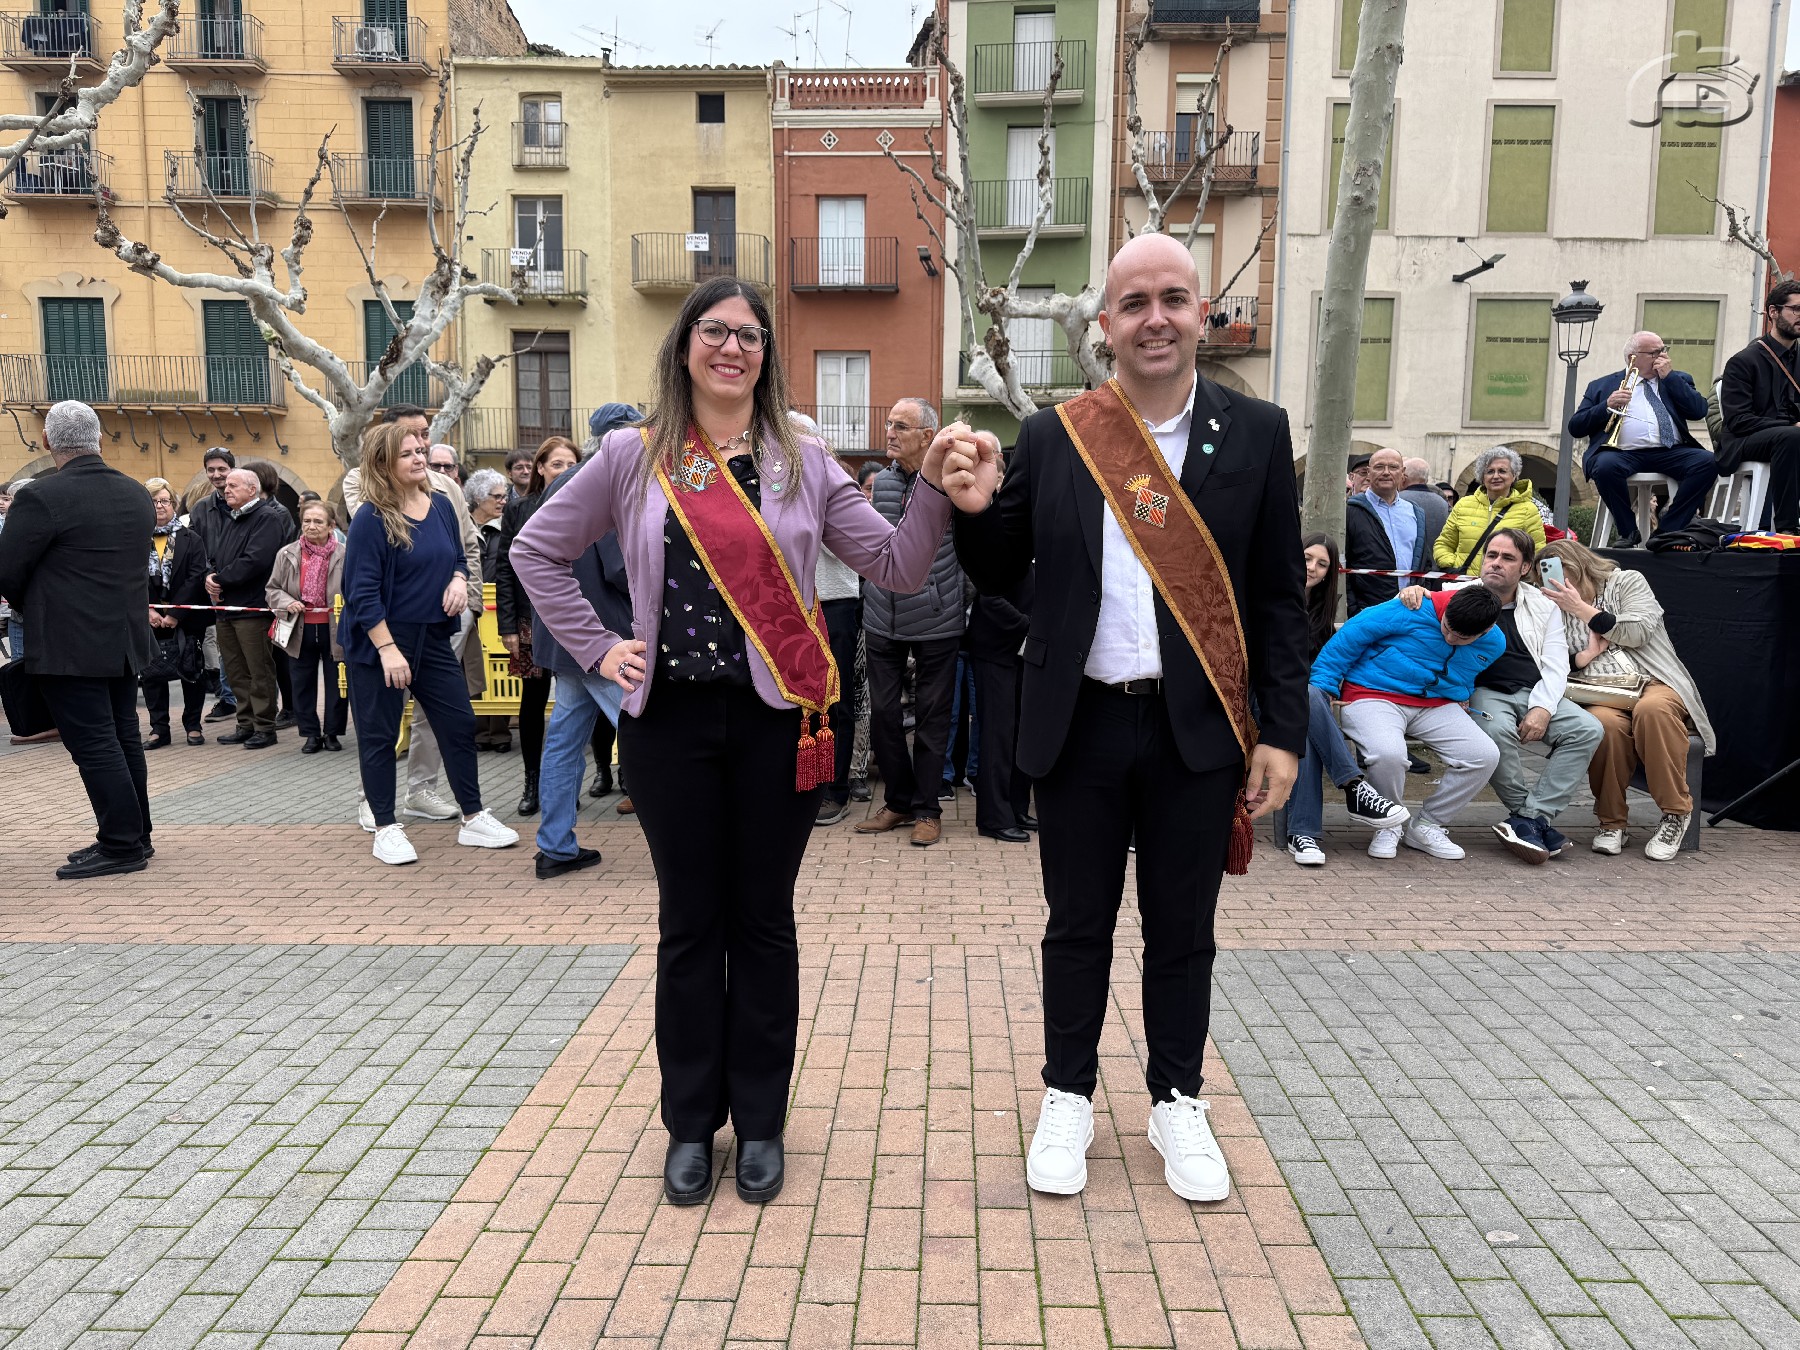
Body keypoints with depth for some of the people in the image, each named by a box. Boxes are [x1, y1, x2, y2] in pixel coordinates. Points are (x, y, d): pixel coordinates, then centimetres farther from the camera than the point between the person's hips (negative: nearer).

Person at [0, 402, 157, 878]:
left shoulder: (42, 497, -15)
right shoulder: (138, 495, 6)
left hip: (68, 644, -7)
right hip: (126, 638, 7)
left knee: (93, 744, -2)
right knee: (123, 737, 13)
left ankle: (121, 845, 1)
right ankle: (135, 835, 21)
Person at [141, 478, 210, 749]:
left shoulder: (190, 539, -1)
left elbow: (195, 578, -8)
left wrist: (175, 613, -14)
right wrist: (147, 610, -12)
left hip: (185, 618, -2)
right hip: (149, 619, 2)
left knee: (191, 671, 4)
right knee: (151, 673, 5)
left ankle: (193, 725, 16)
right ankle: (159, 729, 13)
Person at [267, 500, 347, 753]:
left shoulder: (344, 555, -10)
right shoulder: (287, 554, 1)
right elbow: (273, 589, 9)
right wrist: (287, 603, -10)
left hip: (334, 628, -3)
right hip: (301, 628, 3)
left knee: (337, 682, 7)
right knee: (303, 682, 11)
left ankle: (332, 732, 22)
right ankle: (311, 734, 23)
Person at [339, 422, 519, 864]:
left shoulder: (441, 505, 5)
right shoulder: (371, 519, -14)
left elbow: (457, 556, 18)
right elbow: (362, 592, -17)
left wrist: (459, 580, -5)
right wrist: (388, 649, -22)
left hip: (432, 637, 7)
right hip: (379, 640, -6)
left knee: (459, 724, 8)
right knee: (380, 735, 5)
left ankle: (474, 818, 20)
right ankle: (386, 829, 17)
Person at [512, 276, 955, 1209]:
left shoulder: (804, 463, 4)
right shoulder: (633, 457, 3)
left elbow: (896, 565, 1)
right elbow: (537, 551, 10)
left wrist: (932, 487, -14)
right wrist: (596, 649, 1)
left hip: (776, 720, 0)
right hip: (671, 720, 0)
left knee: (763, 920, 10)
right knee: (689, 923, 10)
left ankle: (760, 1121, 25)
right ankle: (691, 1122, 26)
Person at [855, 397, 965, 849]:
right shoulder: (880, 482, 6)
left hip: (935, 621, -4)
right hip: (883, 620, 4)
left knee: (932, 716, 6)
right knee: (883, 712, 8)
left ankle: (926, 809, 18)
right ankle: (899, 801, 24)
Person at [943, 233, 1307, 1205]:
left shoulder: (1256, 433, 1)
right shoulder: (1050, 438, 0)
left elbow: (1279, 599, 1)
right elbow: (1000, 578, 6)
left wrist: (1282, 732, -3)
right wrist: (977, 510, -14)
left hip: (1199, 727, 0)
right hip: (1082, 724, 0)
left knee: (1182, 930, 14)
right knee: (1077, 926, 14)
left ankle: (1176, 1102, 34)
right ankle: (1068, 1097, 33)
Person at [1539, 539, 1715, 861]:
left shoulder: (1628, 582, 11)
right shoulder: (1559, 611, 20)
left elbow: (1638, 632, -6)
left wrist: (1583, 609, -5)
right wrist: (1584, 656, -6)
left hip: (1655, 684, -1)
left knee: (1651, 708, -38)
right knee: (1605, 722, -36)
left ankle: (1676, 813, -24)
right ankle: (1611, 823, -23)